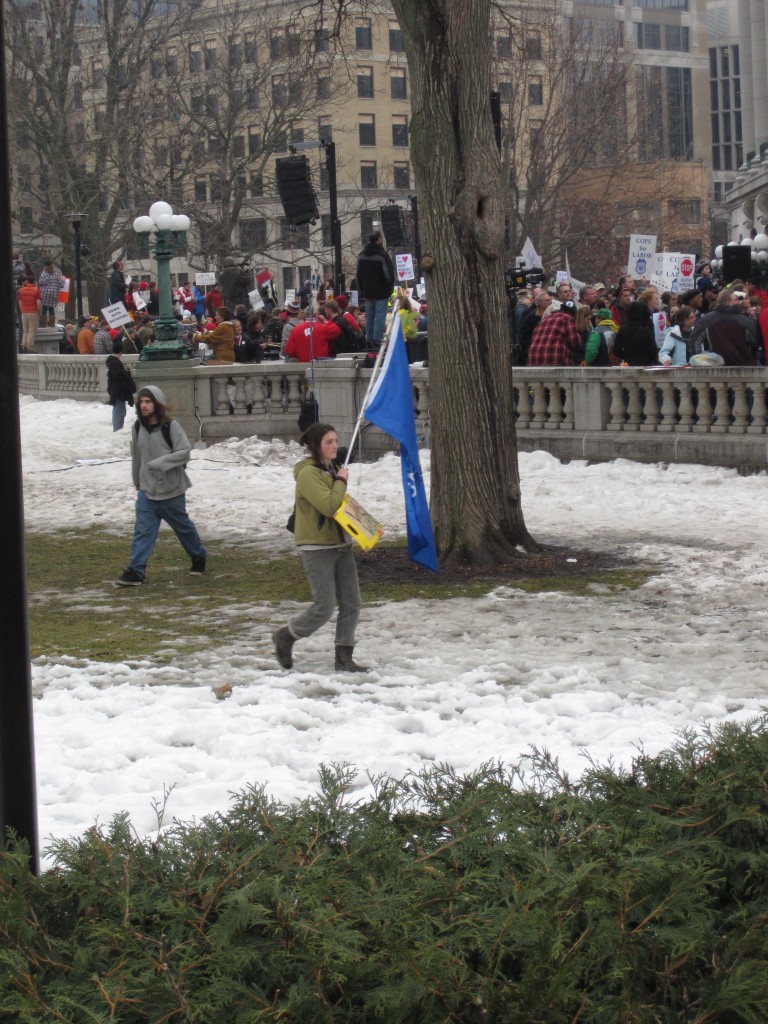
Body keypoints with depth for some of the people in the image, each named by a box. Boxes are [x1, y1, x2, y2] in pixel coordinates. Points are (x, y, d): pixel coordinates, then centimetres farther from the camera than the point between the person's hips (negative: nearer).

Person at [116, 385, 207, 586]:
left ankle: (199, 557, 36)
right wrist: (137, 481, 21)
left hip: (171, 490, -4)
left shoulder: (170, 426, -14)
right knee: (142, 530, -7)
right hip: (146, 490, 4)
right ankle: (136, 571, -11)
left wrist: (160, 463, -28)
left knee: (183, 526, 14)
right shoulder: (138, 427, 3)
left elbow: (184, 452, -19)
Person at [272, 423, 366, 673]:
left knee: (351, 604, 5)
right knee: (324, 607, -7)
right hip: (317, 547, -9)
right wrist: (341, 481, -11)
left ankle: (344, 657, 13)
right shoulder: (308, 473, -15)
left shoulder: (331, 470, 15)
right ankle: (285, 636, 15)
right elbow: (329, 506, -25)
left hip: (341, 544, 9)